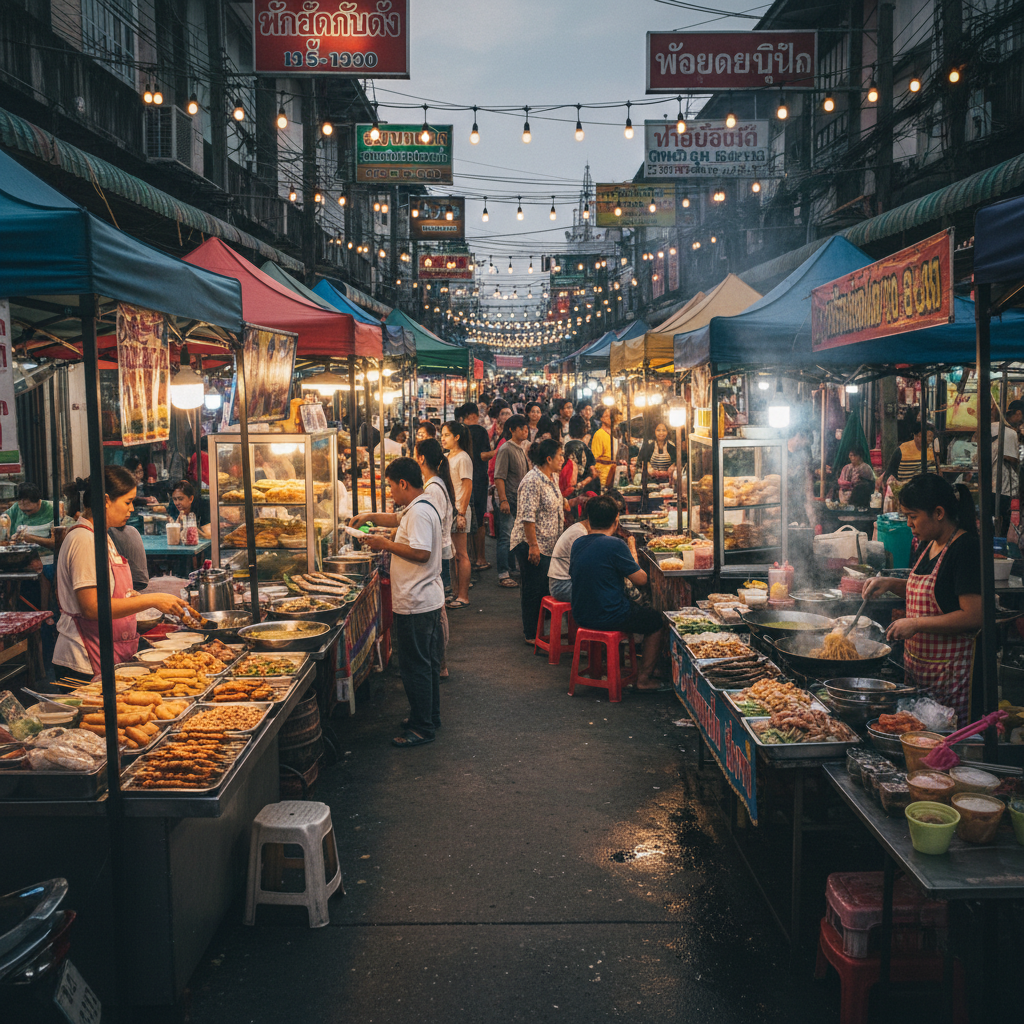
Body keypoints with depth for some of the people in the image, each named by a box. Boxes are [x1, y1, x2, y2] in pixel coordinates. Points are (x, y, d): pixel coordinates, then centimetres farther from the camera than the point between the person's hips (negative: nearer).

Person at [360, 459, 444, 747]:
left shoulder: (419, 512, -19)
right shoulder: (425, 507, 13)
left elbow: (421, 552, -28)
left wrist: (386, 545, -18)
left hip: (415, 604, -11)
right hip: (429, 599, 11)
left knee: (415, 666, -2)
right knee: (428, 663, 18)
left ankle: (422, 728, 6)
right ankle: (430, 718, 29)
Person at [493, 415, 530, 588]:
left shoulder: (524, 449, 14)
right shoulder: (506, 450, -10)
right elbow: (499, 477, -15)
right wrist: (503, 500, -20)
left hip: (522, 501, 8)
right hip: (509, 500, -8)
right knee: (506, 538, -6)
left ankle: (511, 569, 22)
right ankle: (503, 575, -3)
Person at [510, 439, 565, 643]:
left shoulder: (553, 477, 9)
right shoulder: (532, 481, -21)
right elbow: (528, 517, -23)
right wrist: (533, 545, -23)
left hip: (549, 544, 9)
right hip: (532, 545, -9)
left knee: (544, 588, 13)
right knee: (534, 589, 0)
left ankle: (540, 628, 24)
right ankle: (531, 634, 11)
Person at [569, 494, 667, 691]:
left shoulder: (578, 544, 1)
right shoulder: (615, 544, -20)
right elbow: (641, 579, -14)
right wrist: (633, 554, 4)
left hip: (581, 616, 8)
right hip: (609, 618, -8)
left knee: (636, 607, 33)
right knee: (657, 620, 15)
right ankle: (644, 678, 16)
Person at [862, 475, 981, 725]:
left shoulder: (967, 549, -17)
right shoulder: (930, 544, 11)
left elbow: (974, 616, -23)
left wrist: (916, 624, -19)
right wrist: (890, 584, 10)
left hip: (950, 673, -9)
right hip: (917, 666, 9)